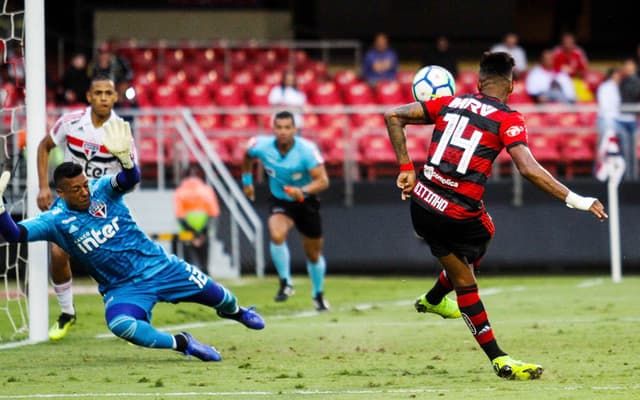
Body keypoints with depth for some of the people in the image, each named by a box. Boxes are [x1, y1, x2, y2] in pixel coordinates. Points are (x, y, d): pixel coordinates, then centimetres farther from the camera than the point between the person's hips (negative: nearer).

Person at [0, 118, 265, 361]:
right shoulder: (55, 221, -12)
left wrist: (124, 157, -52)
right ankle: (181, 344, -12)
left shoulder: (102, 189, -9)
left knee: (217, 296, 9)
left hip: (159, 265, 2)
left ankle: (236, 312, 50)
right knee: (119, 324, -35)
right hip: (122, 288, -2)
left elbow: (130, 179, -30)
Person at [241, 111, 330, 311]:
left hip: (306, 203, -1)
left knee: (314, 255, 11)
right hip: (280, 202, 1)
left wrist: (303, 191, -46)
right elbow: (247, 156, 8)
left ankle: (318, 294, 37)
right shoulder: (261, 146, -17)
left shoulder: (307, 149, -25)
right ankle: (285, 283, -13)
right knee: (277, 236, -32)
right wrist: (247, 180, 10)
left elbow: (322, 181, -29)